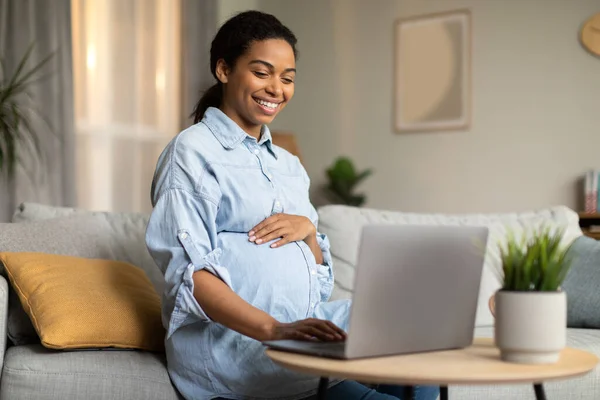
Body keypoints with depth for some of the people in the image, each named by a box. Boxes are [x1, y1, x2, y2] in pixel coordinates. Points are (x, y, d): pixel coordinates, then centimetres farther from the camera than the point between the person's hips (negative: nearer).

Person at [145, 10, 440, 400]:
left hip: (305, 326, 7)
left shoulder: (289, 164, 20)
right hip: (231, 340, -7)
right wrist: (274, 329, -27)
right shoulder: (192, 152, -2)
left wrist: (308, 229, -2)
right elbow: (191, 273, -14)